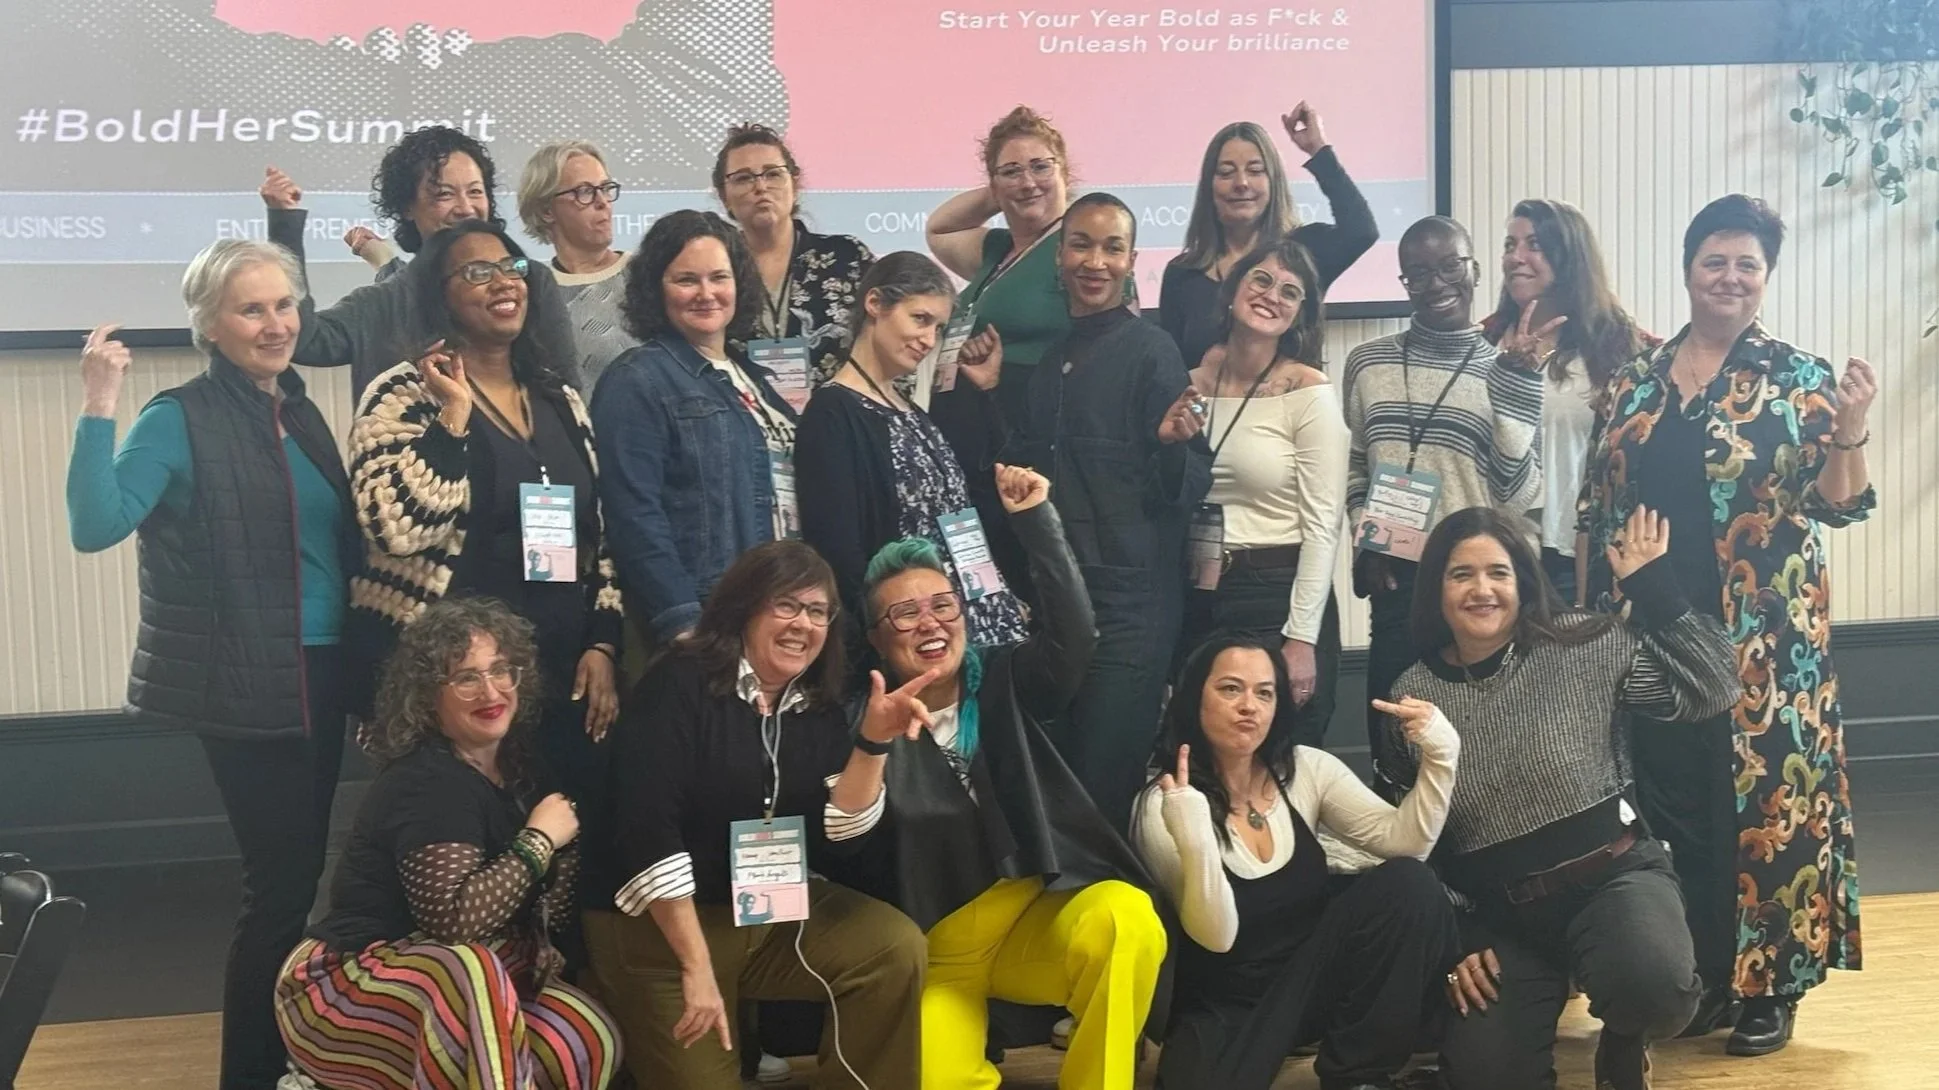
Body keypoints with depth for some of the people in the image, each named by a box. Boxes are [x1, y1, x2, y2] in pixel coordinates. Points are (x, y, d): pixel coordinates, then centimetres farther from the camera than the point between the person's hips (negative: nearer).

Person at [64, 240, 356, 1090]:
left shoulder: (301, 411, 10)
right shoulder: (180, 420, -11)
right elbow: (95, 526, -23)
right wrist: (99, 408, -28)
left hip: (321, 675, 7)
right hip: (246, 688, -7)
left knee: (300, 873, 16)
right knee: (280, 882, -3)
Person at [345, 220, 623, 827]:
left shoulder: (559, 398, 13)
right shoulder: (403, 396, -5)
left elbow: (599, 533, 14)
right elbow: (399, 526, -20)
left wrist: (603, 644, 5)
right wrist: (453, 414, -18)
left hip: (565, 675, 6)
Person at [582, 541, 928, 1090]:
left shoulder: (819, 709, 3)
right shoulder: (681, 683, -13)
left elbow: (837, 843, -4)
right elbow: (647, 828, -22)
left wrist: (872, 742, -18)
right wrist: (697, 966, -26)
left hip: (776, 914, 5)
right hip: (657, 925, -4)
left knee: (897, 946, -16)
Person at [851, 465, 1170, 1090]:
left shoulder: (1003, 682, 3)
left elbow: (1074, 634, -15)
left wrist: (1035, 519, -21)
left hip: (1034, 920, 2)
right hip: (935, 951, -1)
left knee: (1125, 917, -32)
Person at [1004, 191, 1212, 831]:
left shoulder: (1151, 351, -7)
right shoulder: (1046, 357, 11)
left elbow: (1191, 490, -12)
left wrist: (1174, 445, -33)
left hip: (1128, 603, -7)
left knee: (1106, 784, -3)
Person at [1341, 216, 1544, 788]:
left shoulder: (1507, 371, 1)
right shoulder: (1368, 362, 7)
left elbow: (1520, 496, -7)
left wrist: (1514, 388, -13)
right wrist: (1364, 536, 2)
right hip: (1396, 582, 2)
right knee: (1393, 744, 5)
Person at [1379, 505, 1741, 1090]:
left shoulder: (1586, 645, -6)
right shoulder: (1412, 697, 0)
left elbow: (1714, 689, -9)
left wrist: (1656, 587, -13)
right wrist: (1456, 939, 2)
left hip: (1612, 874, -2)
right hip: (1497, 908, 2)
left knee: (1652, 985, -33)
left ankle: (1624, 1042, 5)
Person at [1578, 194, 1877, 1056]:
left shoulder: (1798, 379, -2)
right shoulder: (1636, 380, 9)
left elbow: (1838, 507, -6)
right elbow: (1598, 510, 11)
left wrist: (1849, 430, -23)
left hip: (1761, 640, -4)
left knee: (1763, 801, 1)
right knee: (1672, 807, 8)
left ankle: (1769, 987, 15)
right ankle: (1698, 979, 22)